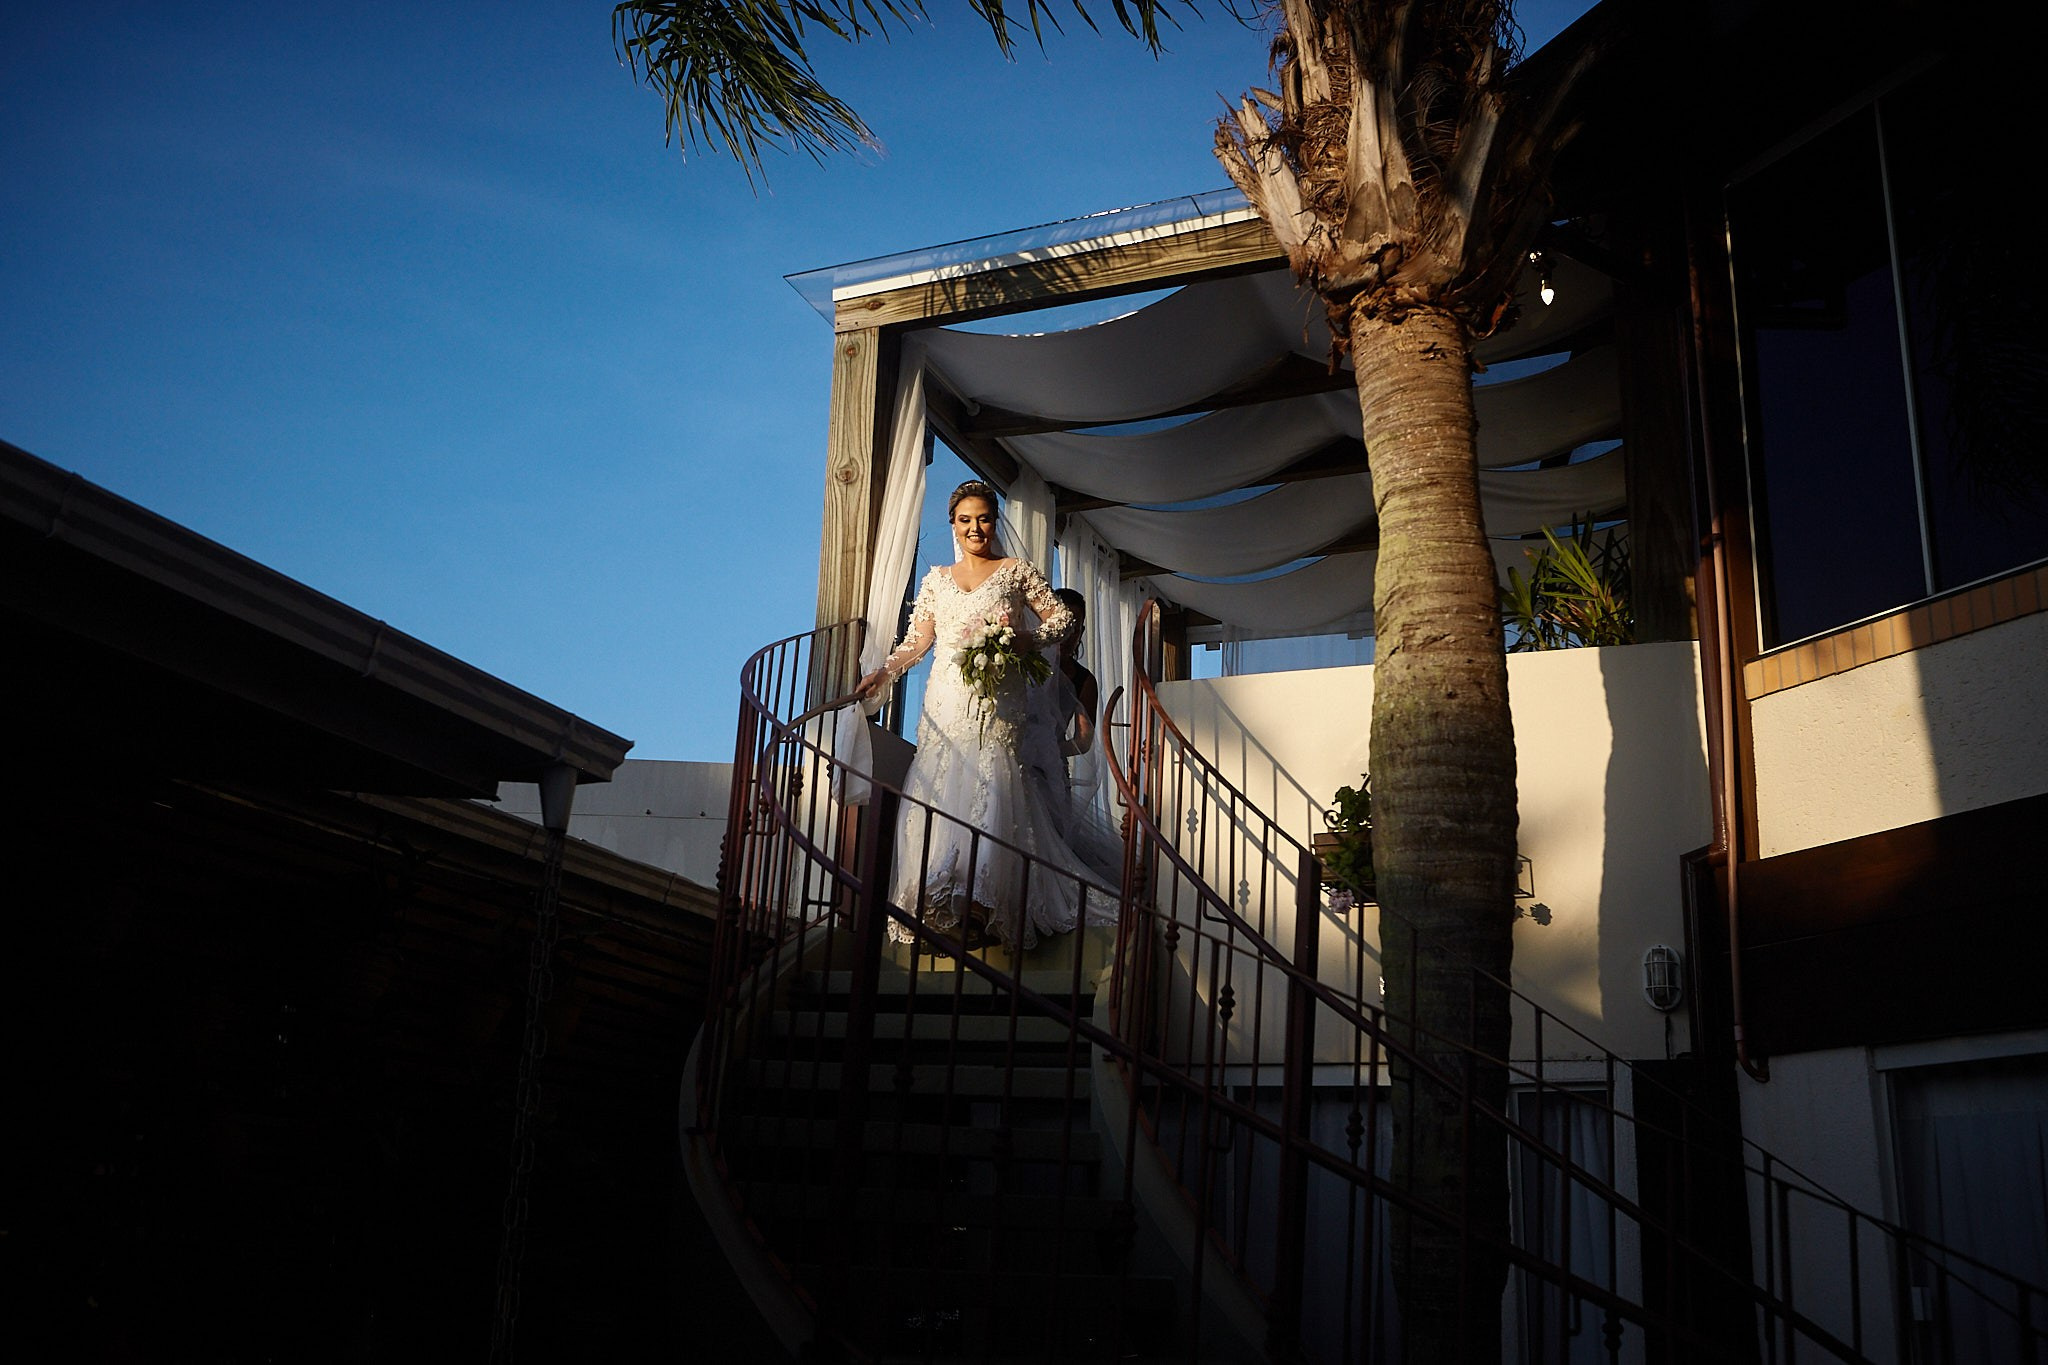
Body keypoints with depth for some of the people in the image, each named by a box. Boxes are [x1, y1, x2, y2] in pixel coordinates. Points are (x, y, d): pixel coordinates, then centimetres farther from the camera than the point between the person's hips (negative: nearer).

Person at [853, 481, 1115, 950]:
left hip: (997, 705, -3)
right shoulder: (937, 578, 17)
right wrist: (880, 675, 1)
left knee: (992, 792, -11)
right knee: (937, 790, -4)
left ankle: (981, 903, -10)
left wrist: (1029, 638, -12)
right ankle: (938, 905, 1)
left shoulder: (1016, 571, 8)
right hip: (947, 702, 3)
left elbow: (1062, 617, 5)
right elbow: (917, 641, 13)